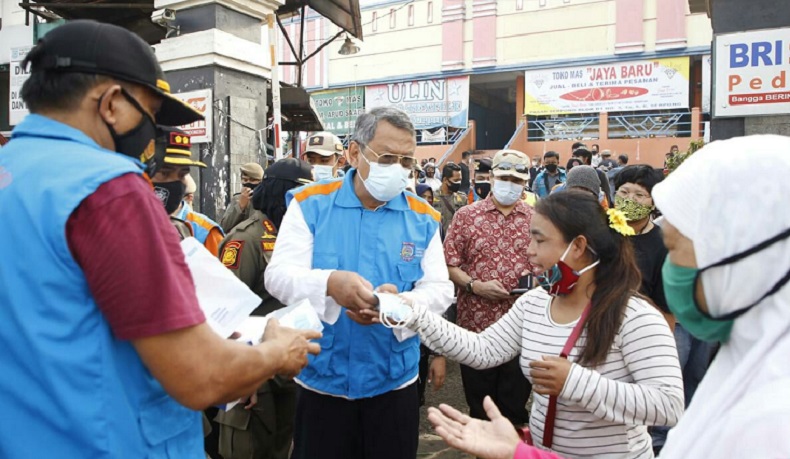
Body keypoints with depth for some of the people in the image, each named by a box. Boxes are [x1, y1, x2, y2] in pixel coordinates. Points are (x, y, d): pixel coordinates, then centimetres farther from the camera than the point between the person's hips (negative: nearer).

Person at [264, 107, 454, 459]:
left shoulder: (423, 219, 1)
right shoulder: (310, 205, -5)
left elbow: (439, 289, -3)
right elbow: (278, 275, -12)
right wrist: (329, 283, -33)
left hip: (395, 383, 2)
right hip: (321, 381, -1)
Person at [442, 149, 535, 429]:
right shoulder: (466, 215, 0)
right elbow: (449, 264, -2)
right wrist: (475, 285, -16)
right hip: (476, 322, -1)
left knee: (516, 403, 12)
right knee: (480, 404, 12)